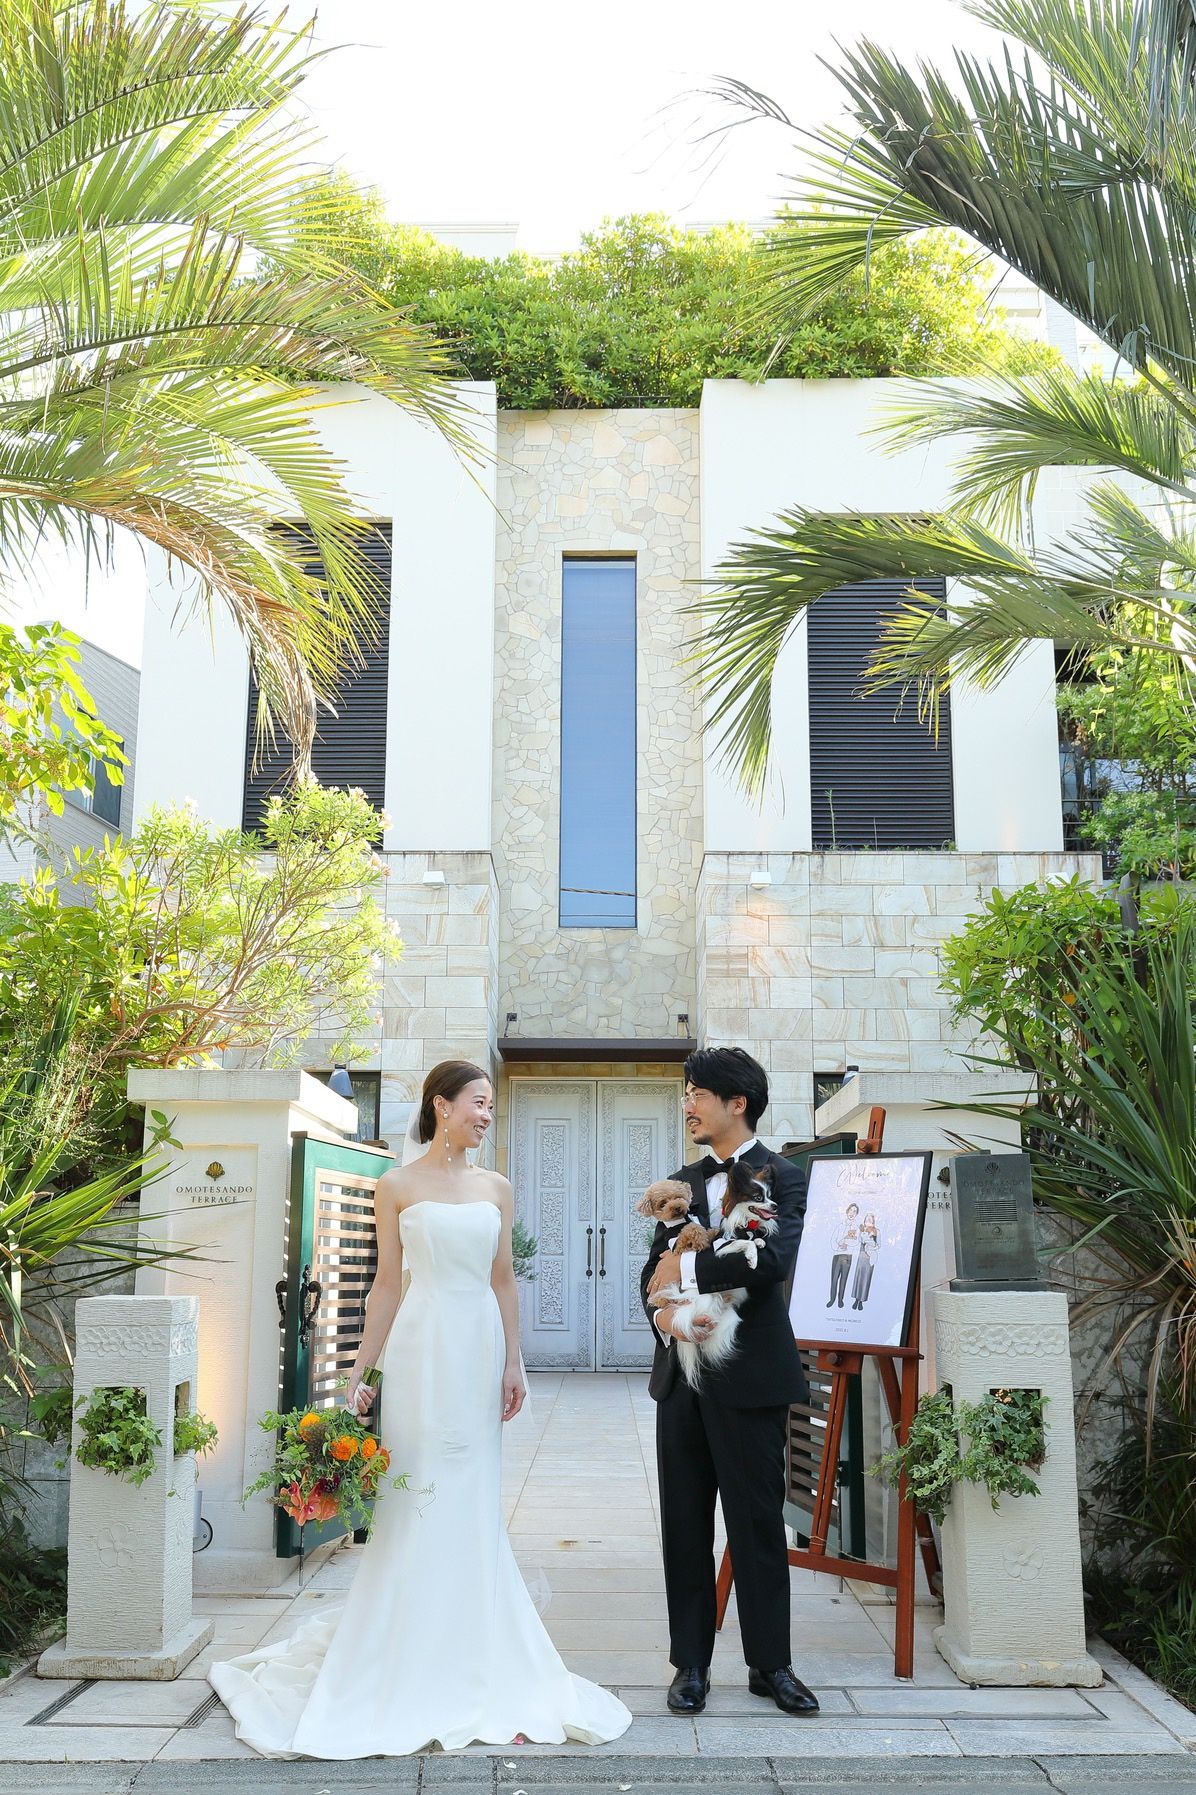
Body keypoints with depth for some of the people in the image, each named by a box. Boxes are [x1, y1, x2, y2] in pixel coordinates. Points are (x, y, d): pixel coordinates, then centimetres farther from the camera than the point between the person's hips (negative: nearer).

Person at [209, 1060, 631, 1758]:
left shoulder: (497, 1188, 10)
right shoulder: (399, 1186, 0)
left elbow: (504, 1281, 11)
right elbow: (388, 1285, 0)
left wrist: (514, 1362, 4)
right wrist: (360, 1374, -3)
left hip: (481, 1349, 4)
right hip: (422, 1348, -4)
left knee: (475, 1508, 9)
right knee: (419, 1501, -1)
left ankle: (469, 1665, 21)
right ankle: (412, 1667, 13)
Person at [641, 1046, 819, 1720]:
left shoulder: (784, 1176, -6)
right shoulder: (682, 1182, 13)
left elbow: (773, 1260, -22)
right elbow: (656, 1269, 12)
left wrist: (688, 1268, -15)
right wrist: (664, 1309, -10)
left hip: (751, 1377, -5)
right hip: (683, 1371, 6)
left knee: (759, 1525, 5)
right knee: (684, 1526, 10)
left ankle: (771, 1664, 19)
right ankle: (692, 1664, 22)